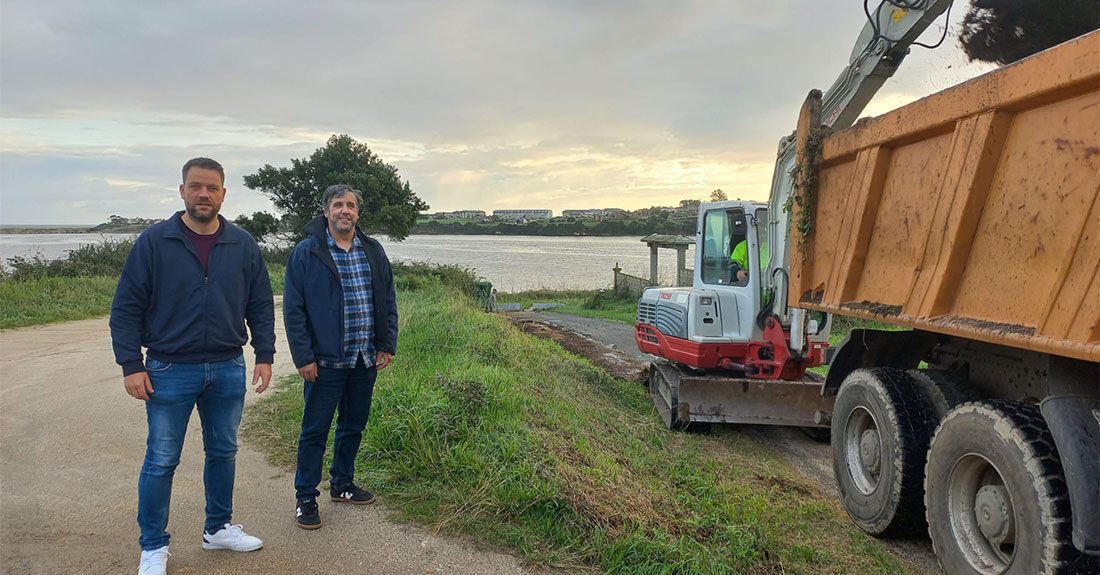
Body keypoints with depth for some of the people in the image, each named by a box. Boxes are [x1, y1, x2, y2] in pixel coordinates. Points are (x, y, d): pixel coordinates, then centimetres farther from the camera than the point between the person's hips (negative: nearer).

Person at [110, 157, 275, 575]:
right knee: (161, 461, 5)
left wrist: (264, 355, 2)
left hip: (229, 369, 3)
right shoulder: (154, 242, -4)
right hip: (170, 372, -3)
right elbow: (126, 308, -3)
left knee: (223, 452, 15)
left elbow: (261, 305, 8)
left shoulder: (242, 244, 3)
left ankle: (218, 528, 33)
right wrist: (131, 365, -8)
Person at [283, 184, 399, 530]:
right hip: (325, 361, -5)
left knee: (354, 426, 16)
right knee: (315, 431, 4)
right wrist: (303, 357, -12)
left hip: (366, 360, 5)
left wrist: (388, 345, 4)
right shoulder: (307, 252, -6)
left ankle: (342, 484, 34)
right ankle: (305, 499, 18)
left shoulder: (373, 252, 8)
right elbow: (293, 309, -7)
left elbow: (388, 302, 12)